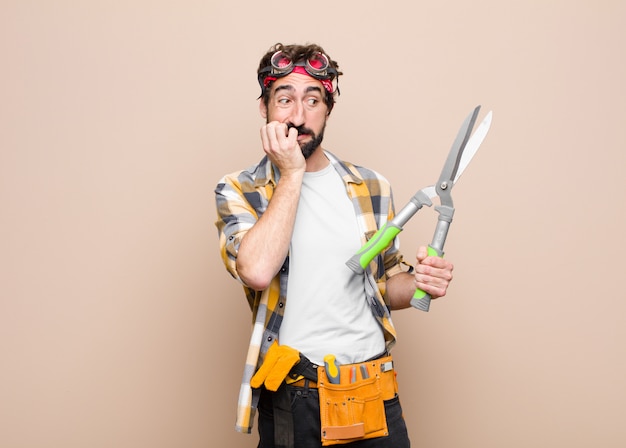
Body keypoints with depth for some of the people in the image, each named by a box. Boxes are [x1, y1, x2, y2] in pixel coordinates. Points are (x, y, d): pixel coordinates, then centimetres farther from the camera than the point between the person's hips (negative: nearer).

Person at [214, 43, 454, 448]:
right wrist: (291, 175, -15)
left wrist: (419, 282, -7)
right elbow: (257, 271, -23)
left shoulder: (371, 187, 5)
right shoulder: (239, 191, -4)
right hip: (291, 398, -2)